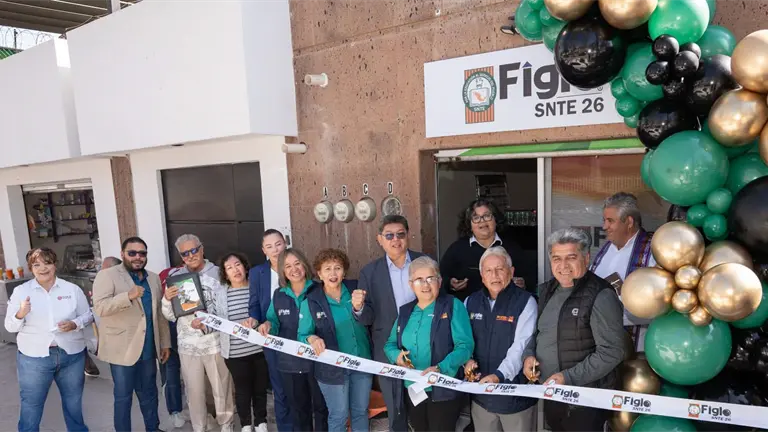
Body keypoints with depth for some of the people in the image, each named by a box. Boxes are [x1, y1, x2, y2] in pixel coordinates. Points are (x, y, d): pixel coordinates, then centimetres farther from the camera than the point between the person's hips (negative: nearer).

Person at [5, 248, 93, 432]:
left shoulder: (72, 289, -2)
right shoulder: (21, 291, -3)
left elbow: (88, 315, 3)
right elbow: (10, 327, -2)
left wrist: (75, 324, -17)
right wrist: (20, 314, -23)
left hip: (72, 355, 2)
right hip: (33, 358, -1)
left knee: (73, 401, 19)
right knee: (31, 405, 10)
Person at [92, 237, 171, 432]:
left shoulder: (154, 279, 10)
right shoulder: (107, 275, -8)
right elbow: (100, 307, -20)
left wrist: (165, 343, 11)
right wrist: (128, 296, -34)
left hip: (148, 348, 5)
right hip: (123, 349, -5)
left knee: (149, 393, 18)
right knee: (123, 397, 8)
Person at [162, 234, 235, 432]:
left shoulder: (218, 273, -6)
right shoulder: (175, 277, 3)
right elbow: (171, 316, 6)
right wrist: (167, 300, -13)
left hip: (216, 343, -2)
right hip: (188, 344, 2)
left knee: (222, 389, 11)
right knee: (194, 391, 15)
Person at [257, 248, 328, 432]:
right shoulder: (279, 295, 2)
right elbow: (275, 322, 8)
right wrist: (268, 325, -14)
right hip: (290, 363, 4)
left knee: (322, 407, 13)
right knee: (298, 409, 21)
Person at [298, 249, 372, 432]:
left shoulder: (355, 289, -8)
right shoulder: (311, 302, -12)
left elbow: (369, 319, -18)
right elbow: (302, 335, -7)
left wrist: (358, 307, -40)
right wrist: (311, 338, -30)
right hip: (332, 367, -2)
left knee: (360, 411, 20)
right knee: (339, 415, 13)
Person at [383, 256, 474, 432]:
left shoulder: (453, 306, -8)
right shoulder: (405, 311, 8)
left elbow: (465, 346, -15)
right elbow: (390, 344, 14)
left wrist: (440, 368, -28)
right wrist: (397, 355, -9)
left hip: (443, 391, -5)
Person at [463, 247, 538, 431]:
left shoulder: (525, 302, -10)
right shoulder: (470, 302, 5)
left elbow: (521, 347, -18)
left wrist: (499, 375, -30)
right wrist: (466, 360, -9)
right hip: (480, 393, 4)